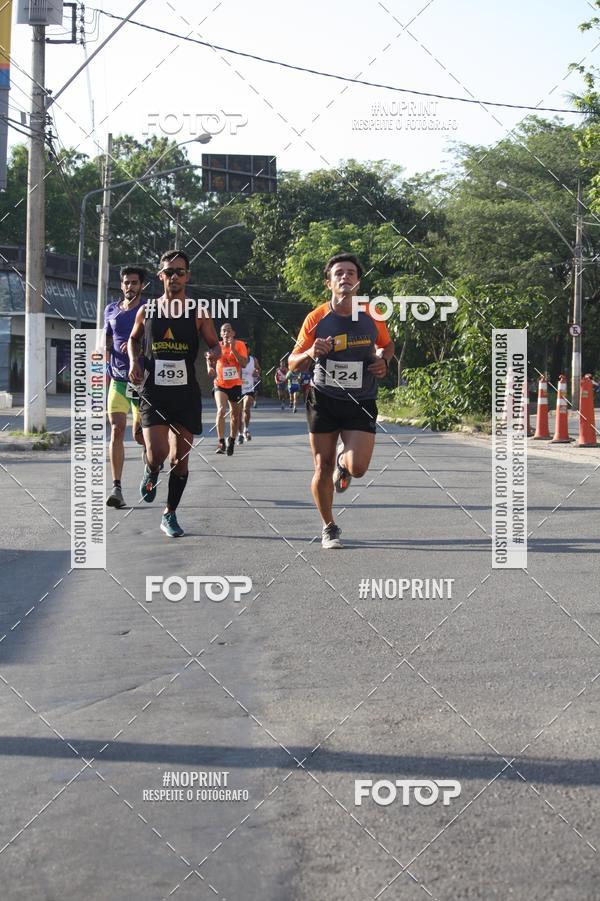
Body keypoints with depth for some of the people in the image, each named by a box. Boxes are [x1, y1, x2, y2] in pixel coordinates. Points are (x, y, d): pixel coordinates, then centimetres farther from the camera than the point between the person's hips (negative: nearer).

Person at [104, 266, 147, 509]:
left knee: (139, 434, 4)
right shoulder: (111, 311, 11)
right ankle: (116, 487, -13)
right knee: (117, 429, -11)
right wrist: (105, 367, 14)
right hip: (118, 380, 2)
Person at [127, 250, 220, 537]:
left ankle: (170, 514, 21)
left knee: (180, 458, 4)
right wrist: (134, 361, 3)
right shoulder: (146, 311, 4)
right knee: (157, 453, -17)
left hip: (186, 394, 1)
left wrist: (213, 354, -15)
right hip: (153, 392, 0)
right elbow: (134, 338, 21)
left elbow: (214, 344, 8)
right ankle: (150, 472, 21)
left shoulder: (198, 313, 0)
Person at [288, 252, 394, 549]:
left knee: (358, 468, -14)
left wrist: (383, 360, -5)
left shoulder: (372, 316, -3)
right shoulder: (316, 318, -7)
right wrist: (310, 354, -22)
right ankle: (329, 527, 23)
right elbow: (293, 362, 0)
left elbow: (387, 345, 17)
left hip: (362, 402, 0)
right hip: (323, 400, 0)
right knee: (322, 469, 1)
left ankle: (343, 460, 25)